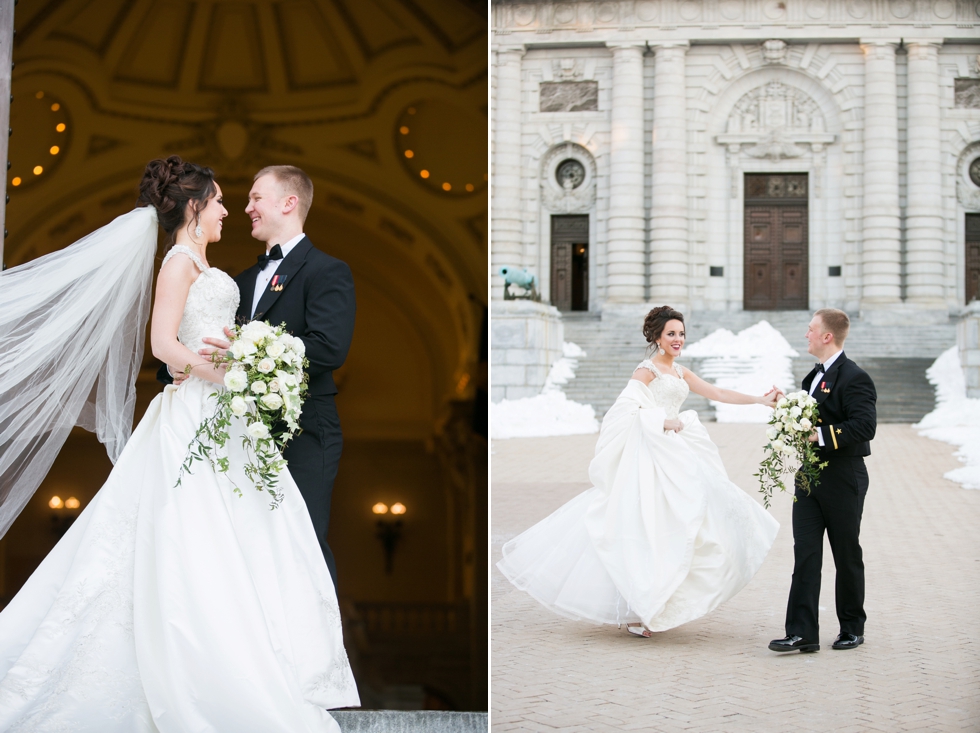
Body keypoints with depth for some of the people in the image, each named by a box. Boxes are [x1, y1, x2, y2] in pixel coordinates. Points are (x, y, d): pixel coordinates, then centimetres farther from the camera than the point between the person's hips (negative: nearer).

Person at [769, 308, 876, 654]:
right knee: (805, 555, -1)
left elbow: (864, 427, -24)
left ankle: (852, 628, 22)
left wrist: (820, 435, -27)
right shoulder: (815, 376, 16)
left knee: (847, 557, 7)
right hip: (809, 476, 8)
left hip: (842, 481, -8)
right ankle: (802, 633, -5)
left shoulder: (854, 378, -14)